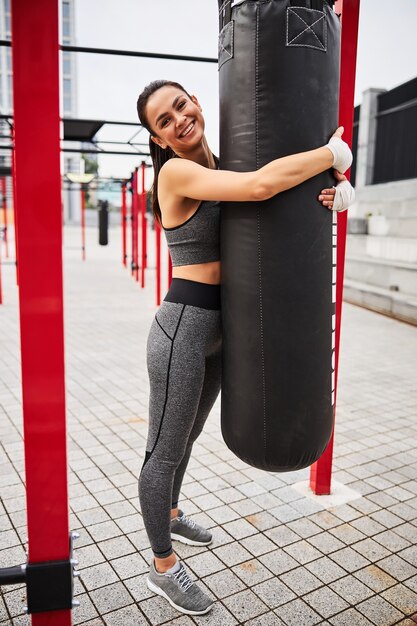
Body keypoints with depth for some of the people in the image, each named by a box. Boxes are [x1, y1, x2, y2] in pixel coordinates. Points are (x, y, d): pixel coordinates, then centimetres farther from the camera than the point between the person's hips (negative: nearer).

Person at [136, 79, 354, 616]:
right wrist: (334, 153, -16)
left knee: (187, 436, 25)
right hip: (183, 326, -8)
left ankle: (170, 514, 50)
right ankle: (163, 567, 28)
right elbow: (262, 185, -31)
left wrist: (334, 190, -13)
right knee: (165, 451, 8)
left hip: (220, 328, 8)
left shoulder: (221, 166, 8)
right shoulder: (177, 172, -16)